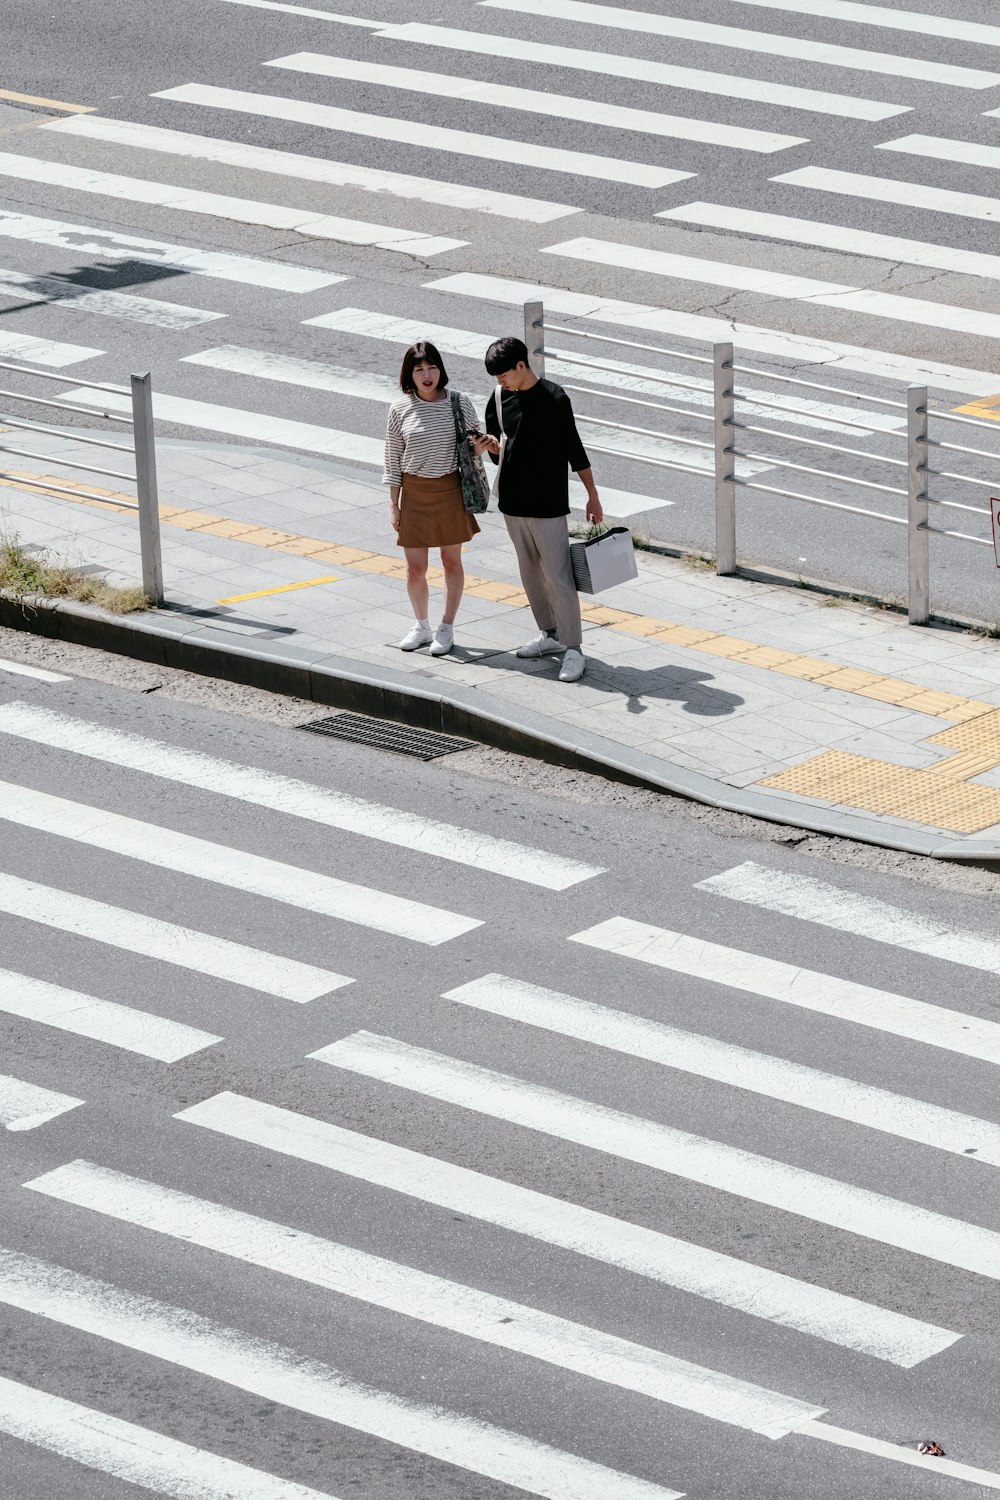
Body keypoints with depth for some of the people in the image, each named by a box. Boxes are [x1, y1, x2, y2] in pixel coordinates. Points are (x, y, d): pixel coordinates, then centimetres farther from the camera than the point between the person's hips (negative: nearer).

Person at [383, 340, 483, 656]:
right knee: (415, 568, 4)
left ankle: (446, 629, 25)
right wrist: (393, 504, 2)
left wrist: (478, 448, -21)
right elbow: (393, 460, 2)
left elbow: (473, 446, 3)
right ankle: (421, 626, 26)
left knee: (451, 561, 11)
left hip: (450, 489, 0)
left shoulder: (459, 403, -7)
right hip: (414, 491, 0)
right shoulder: (400, 410, -5)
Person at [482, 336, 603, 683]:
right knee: (531, 573, 15)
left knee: (558, 577, -7)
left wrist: (593, 496, -2)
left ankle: (573, 650, -3)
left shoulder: (554, 399, -13)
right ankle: (550, 635, 30)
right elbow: (498, 450, 11)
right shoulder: (499, 398, 3)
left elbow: (574, 450, -6)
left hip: (548, 505, -6)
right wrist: (491, 445, -13)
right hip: (513, 503, 6)